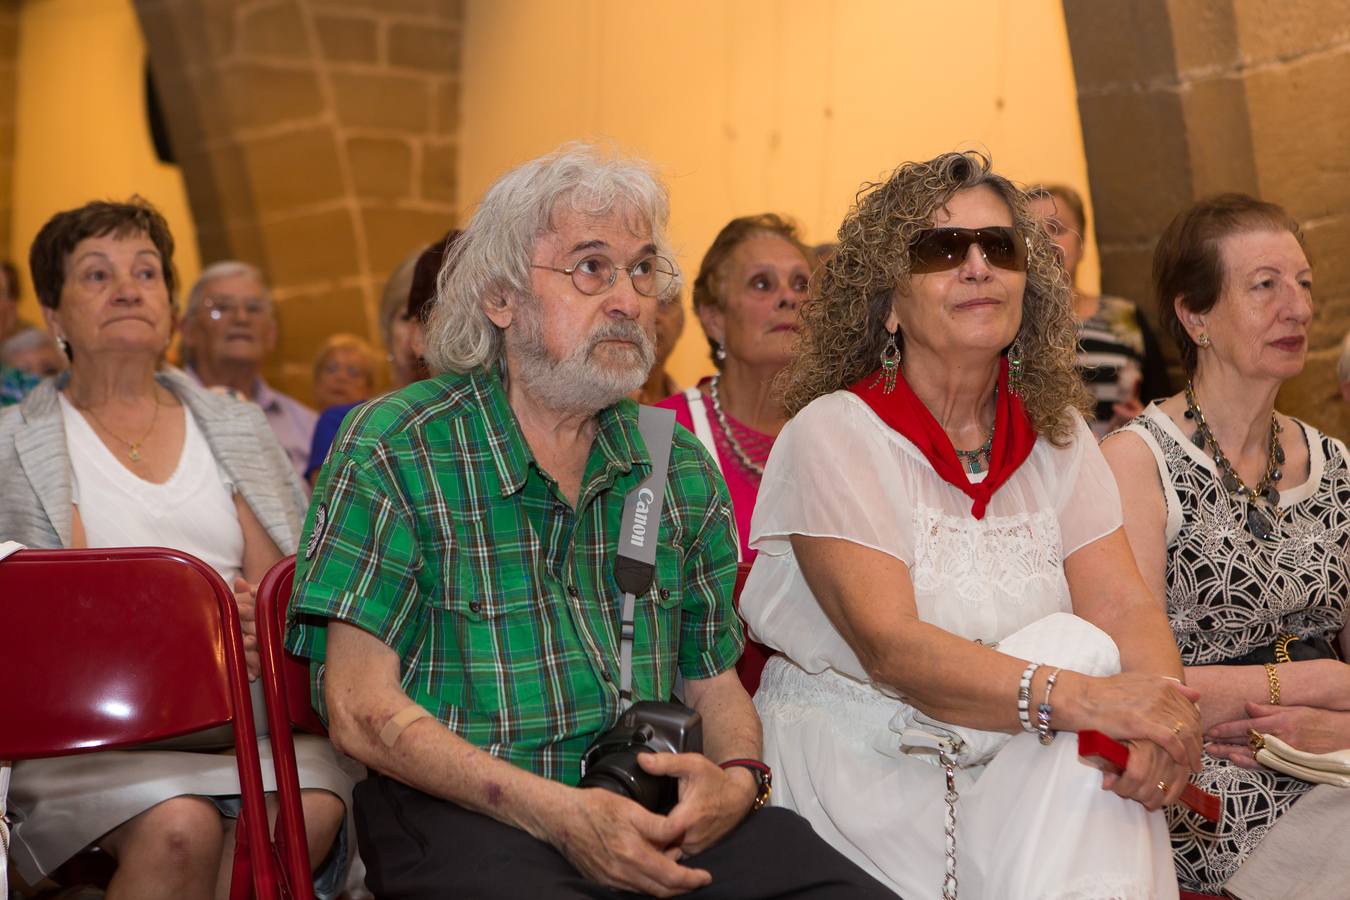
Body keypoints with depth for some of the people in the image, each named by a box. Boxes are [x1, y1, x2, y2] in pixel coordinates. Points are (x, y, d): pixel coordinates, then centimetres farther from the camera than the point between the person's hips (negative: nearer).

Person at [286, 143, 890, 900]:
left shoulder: (680, 467, 15)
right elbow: (362, 709, -6)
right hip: (466, 812, -4)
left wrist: (736, 780, -6)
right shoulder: (394, 448, -1)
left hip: (658, 810, 4)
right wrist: (556, 813, -17)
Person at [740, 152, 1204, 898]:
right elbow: (889, 647, -21)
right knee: (1076, 653, -25)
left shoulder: (1055, 433, 8)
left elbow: (1120, 603, -4)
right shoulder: (834, 432, -10)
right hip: (857, 754, -4)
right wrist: (1082, 697, -33)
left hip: (1021, 770, 5)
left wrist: (1163, 706, -27)